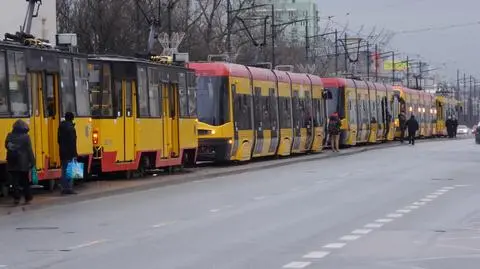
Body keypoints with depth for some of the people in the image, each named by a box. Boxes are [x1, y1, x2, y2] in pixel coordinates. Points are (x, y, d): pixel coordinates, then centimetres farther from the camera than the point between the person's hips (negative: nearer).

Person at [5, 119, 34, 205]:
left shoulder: (10, 136, 1)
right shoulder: (25, 137, -9)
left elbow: (7, 146, 12)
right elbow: (29, 150, -9)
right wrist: (32, 162, -4)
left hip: (12, 163, 2)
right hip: (23, 163, -2)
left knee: (15, 181, 4)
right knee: (25, 182, 9)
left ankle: (16, 198, -6)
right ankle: (28, 198, 13)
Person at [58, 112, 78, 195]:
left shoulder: (61, 127, 11)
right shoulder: (70, 127, -14)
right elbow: (72, 142, -17)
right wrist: (74, 153, -16)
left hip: (63, 153, 8)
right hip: (70, 153, -8)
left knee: (64, 171, 12)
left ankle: (64, 188, 13)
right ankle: (69, 189, -7)